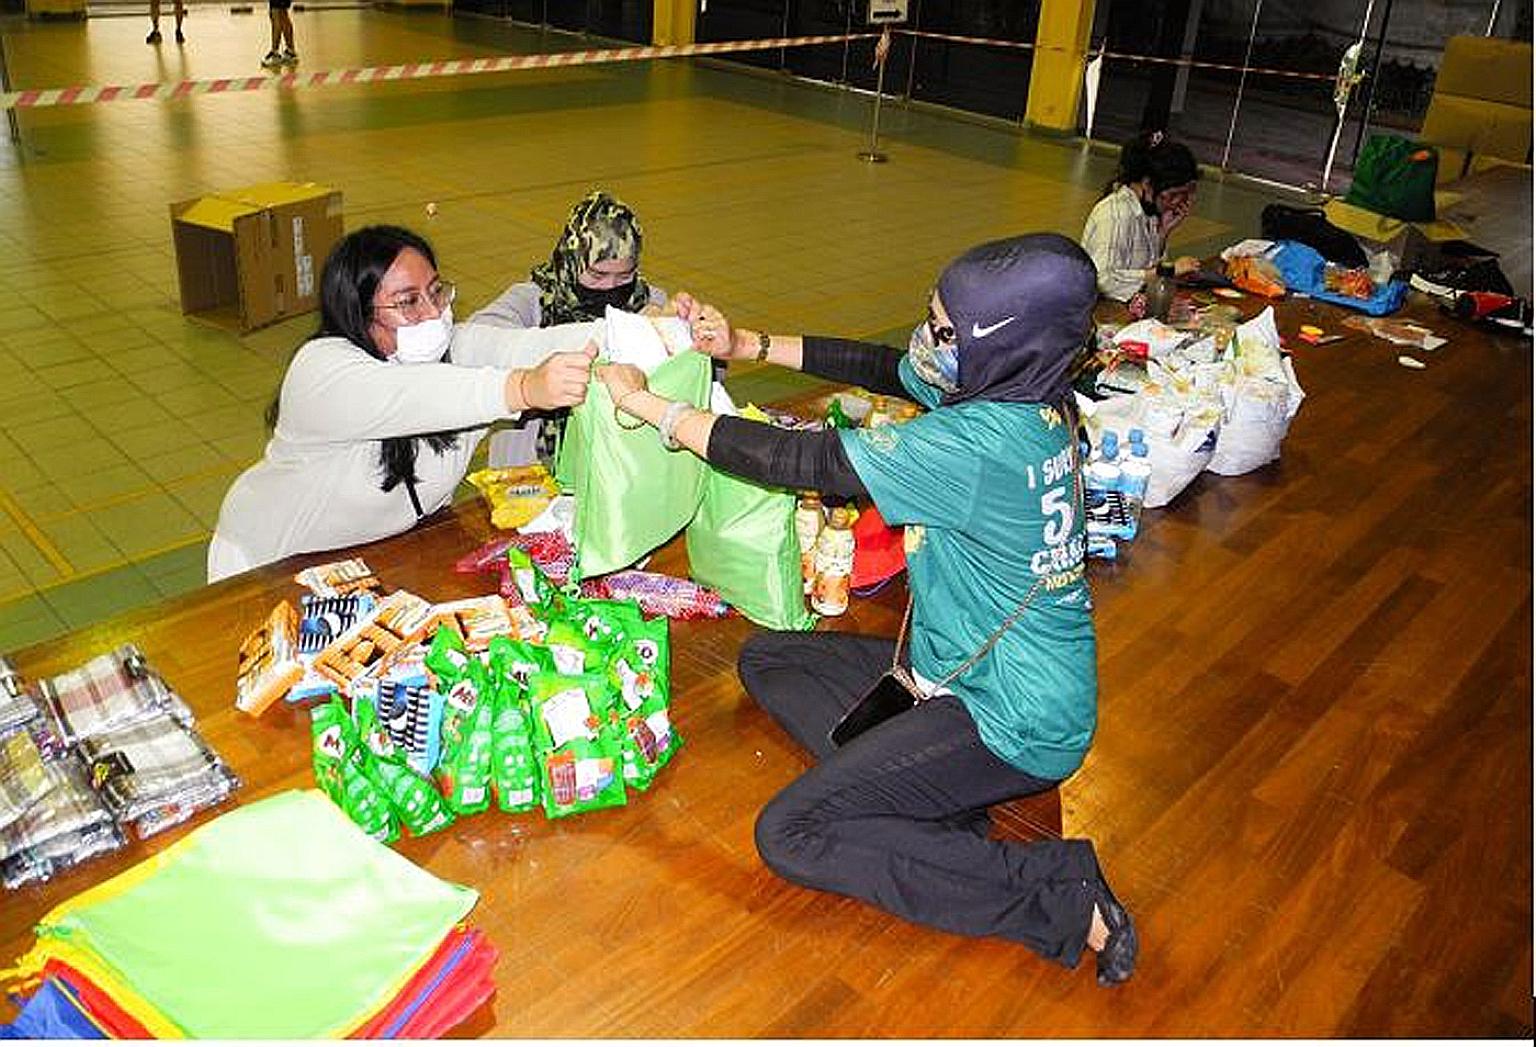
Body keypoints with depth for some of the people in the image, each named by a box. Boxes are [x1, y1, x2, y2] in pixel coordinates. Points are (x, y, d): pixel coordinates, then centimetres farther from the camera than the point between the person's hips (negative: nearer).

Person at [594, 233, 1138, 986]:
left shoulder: (982, 442, -30)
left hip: (1011, 723, -10)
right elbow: (884, 369, 10)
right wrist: (750, 347, 6)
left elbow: (799, 461, -24)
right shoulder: (1024, 393, -4)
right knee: (765, 660, 14)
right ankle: (944, 813, 2)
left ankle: (1065, 900, -8)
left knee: (790, 836, -13)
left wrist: (646, 402, -14)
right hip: (972, 668, 10)